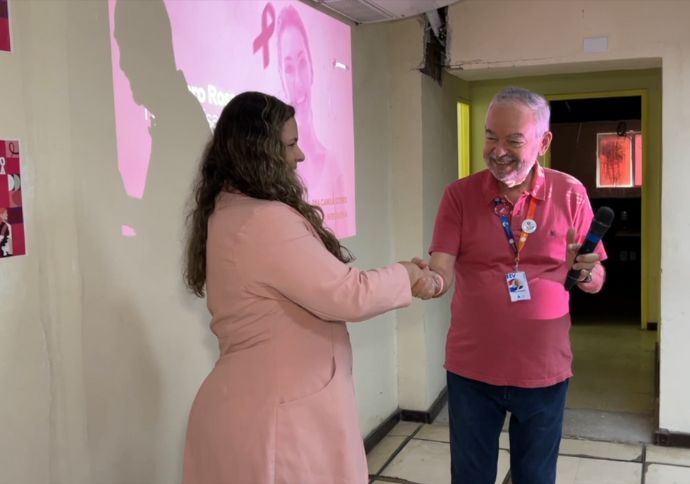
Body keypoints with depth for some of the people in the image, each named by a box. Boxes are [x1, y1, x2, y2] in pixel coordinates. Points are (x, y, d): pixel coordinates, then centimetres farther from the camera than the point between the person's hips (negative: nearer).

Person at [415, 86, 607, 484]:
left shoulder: (571, 194, -3)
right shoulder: (460, 195, -5)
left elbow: (595, 283, 2)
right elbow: (443, 271, -13)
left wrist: (585, 270, -20)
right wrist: (430, 278, -35)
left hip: (544, 370, 1)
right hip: (471, 369, 0)